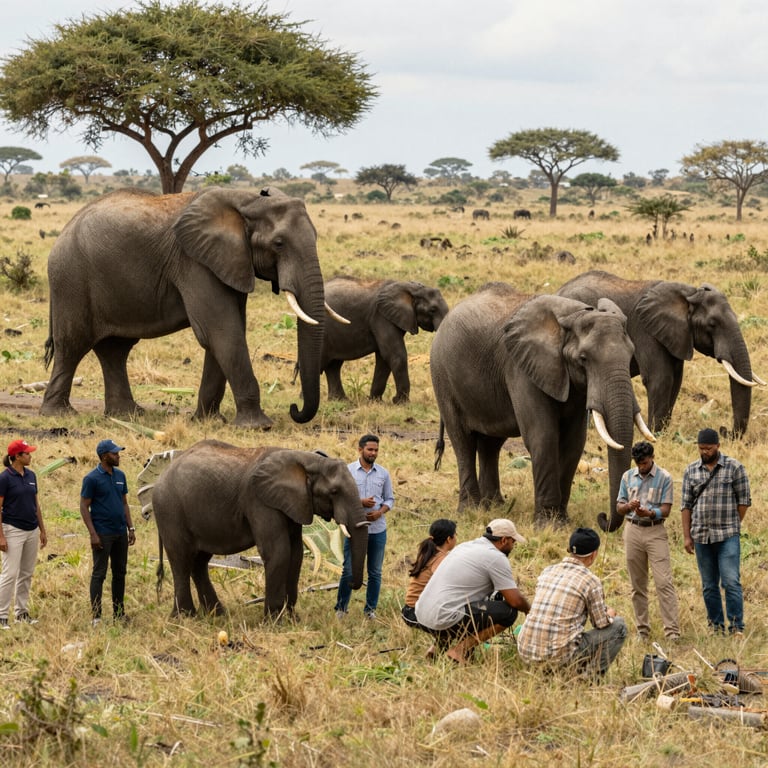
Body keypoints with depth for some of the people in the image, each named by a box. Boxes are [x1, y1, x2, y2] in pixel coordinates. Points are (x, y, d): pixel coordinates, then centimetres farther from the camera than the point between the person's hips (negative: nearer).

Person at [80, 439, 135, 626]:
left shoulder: (120, 476, 11)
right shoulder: (92, 478, -9)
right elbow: (84, 507, -9)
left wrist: (130, 528, 11)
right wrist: (93, 534, -16)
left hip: (120, 533, 7)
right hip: (103, 534, -7)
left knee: (120, 573, 10)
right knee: (99, 574, -4)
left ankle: (119, 613, 18)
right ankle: (95, 615, -2)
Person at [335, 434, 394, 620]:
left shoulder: (383, 473, 6)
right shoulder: (348, 471, -1)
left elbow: (390, 499, 10)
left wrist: (380, 512, -10)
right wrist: (360, 502, -17)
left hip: (378, 529, 3)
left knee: (375, 572, 8)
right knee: (349, 571, -1)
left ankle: (370, 609, 18)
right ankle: (341, 607, 12)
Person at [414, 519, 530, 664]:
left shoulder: (466, 546, 18)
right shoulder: (496, 558, -7)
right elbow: (515, 600, -8)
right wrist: (529, 610, 13)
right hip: (445, 619, -9)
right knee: (508, 612, -4)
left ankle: (442, 642, 17)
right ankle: (460, 651, -8)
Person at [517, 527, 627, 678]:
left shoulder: (547, 571, 12)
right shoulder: (591, 581, -6)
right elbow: (601, 623, 3)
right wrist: (609, 614, 29)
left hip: (526, 652, 6)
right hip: (560, 655, -6)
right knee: (618, 625, 9)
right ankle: (592, 675, 4)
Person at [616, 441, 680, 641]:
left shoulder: (664, 478, -2)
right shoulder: (627, 477, 9)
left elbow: (665, 510, -6)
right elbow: (619, 507, 10)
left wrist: (650, 513, -27)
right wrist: (629, 506, -14)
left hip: (655, 531, -4)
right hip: (633, 530, 4)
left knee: (664, 583, -11)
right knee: (637, 585, 8)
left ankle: (672, 631, -13)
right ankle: (642, 630, 15)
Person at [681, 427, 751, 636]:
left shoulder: (734, 468, -1)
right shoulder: (691, 471, 8)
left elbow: (744, 501, 2)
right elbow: (686, 505, 9)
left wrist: (732, 525, 3)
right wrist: (686, 536, 4)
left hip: (728, 536, -4)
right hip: (701, 537, 4)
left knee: (731, 582, -11)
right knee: (709, 586, 7)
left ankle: (736, 627, -7)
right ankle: (716, 627, 14)